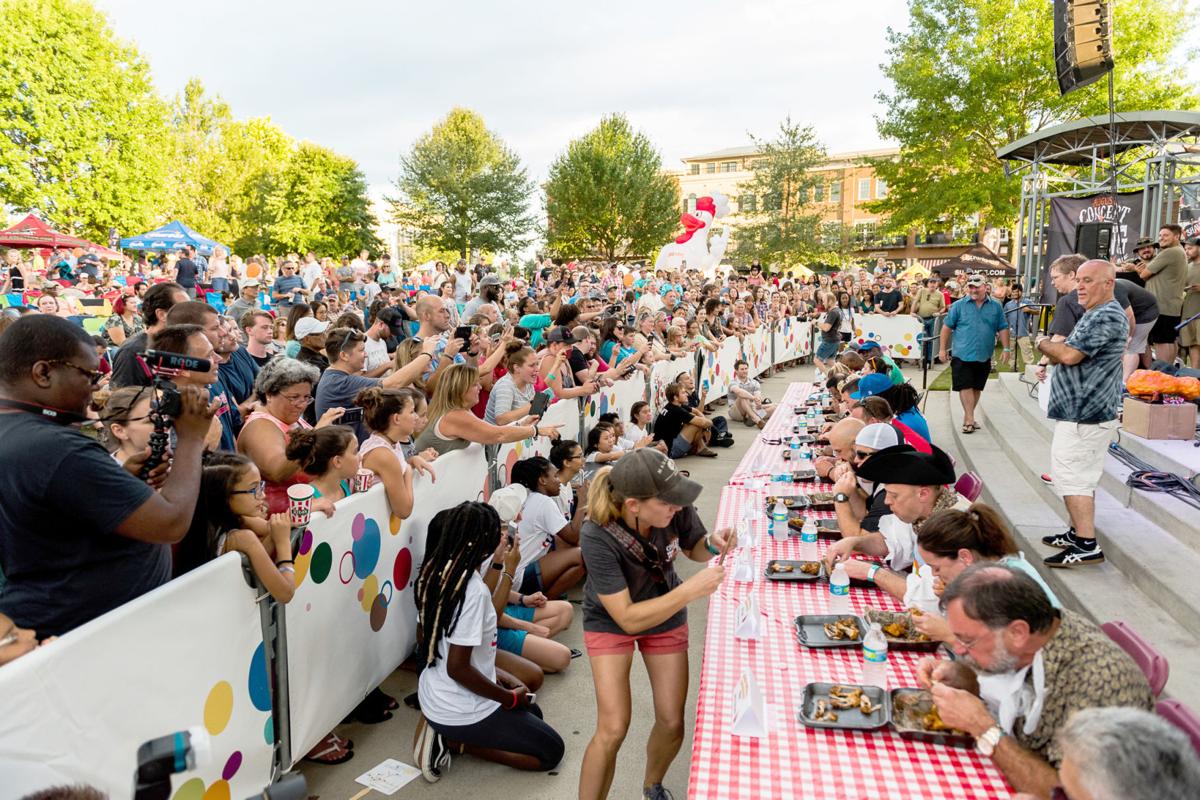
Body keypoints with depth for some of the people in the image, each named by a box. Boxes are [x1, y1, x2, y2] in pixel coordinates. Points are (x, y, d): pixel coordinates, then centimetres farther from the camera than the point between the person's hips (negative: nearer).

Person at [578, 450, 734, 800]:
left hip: (667, 615, 4)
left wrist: (713, 543, -26)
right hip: (612, 622, -3)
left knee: (672, 724, 9)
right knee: (612, 730, -10)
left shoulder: (676, 508, -28)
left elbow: (693, 547, -4)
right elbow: (628, 619, -32)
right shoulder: (597, 537, -37)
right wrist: (690, 590, -39)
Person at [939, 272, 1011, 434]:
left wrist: (1006, 349, 2)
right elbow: (947, 327, 0)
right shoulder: (958, 306, -2)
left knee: (977, 388, 11)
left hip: (984, 357, 3)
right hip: (962, 355, -3)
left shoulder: (995, 307, 6)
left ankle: (968, 417, 23)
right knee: (965, 387, -7)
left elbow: (1002, 329, 9)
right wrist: (943, 349, -2)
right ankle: (970, 419, -6)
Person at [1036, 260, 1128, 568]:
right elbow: (1069, 357, 19)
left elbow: (1069, 355, -25)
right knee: (1080, 477, 18)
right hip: (1084, 411, 11)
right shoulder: (1098, 314, 18)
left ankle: (1087, 545, -4)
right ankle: (1078, 532, 28)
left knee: (1072, 478, -8)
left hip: (1085, 415, -11)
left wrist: (1043, 344, -6)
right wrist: (1052, 350, -1)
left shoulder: (1106, 316, -18)